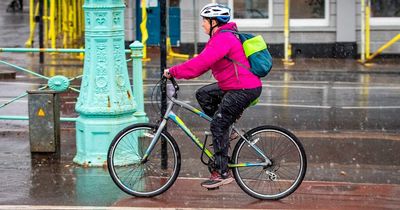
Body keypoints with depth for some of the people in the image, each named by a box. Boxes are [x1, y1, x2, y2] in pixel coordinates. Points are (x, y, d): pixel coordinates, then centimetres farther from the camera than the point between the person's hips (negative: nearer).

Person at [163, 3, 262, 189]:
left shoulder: (223, 40, -19)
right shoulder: (221, 37, 16)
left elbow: (199, 64, -26)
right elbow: (202, 62, 18)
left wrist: (173, 72, -18)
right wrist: (177, 72, 8)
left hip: (244, 90, -10)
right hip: (233, 86, 10)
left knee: (218, 126, -9)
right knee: (203, 94, 15)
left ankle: (222, 173, -6)